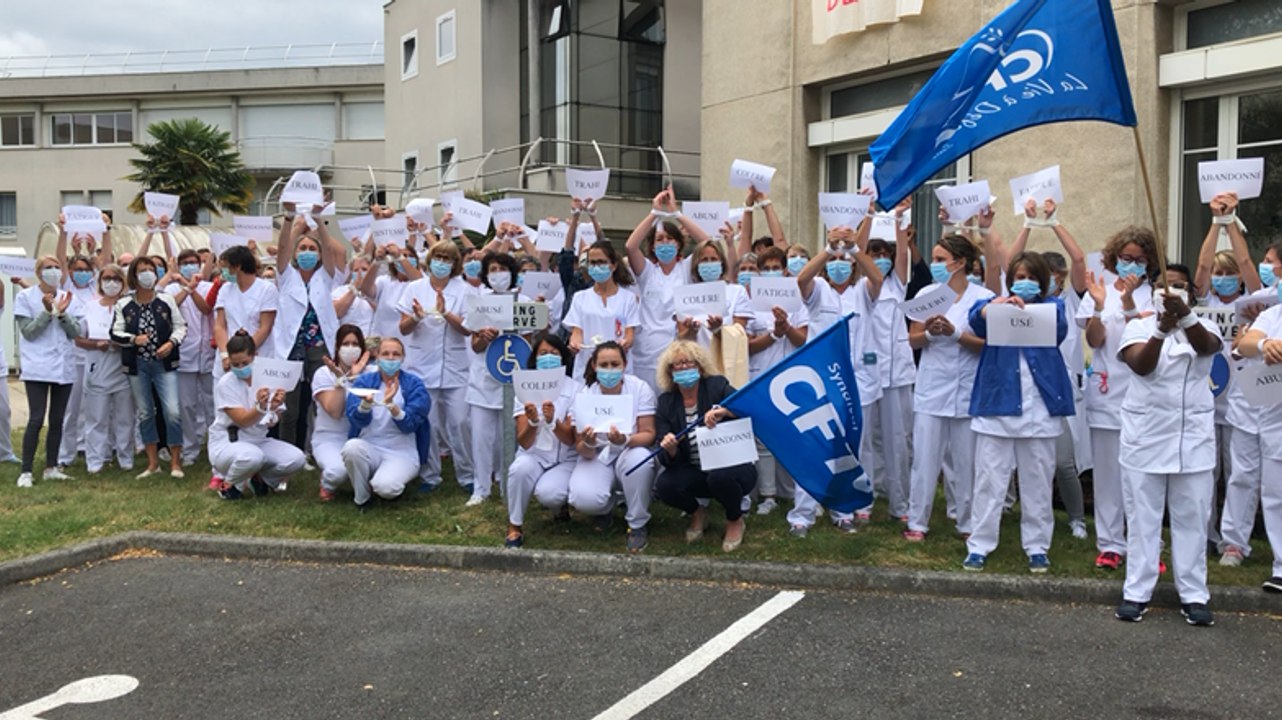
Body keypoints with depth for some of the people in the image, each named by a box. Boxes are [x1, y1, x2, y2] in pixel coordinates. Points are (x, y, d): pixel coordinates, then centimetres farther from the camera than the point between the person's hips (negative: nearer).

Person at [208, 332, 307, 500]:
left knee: (296, 459, -20)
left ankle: (259, 478, 8)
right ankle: (228, 484, -6)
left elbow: (270, 422, -11)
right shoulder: (225, 384, -13)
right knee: (252, 456, -39)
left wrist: (274, 408, -36)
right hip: (226, 444, -5)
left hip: (258, 441, 5)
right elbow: (243, 421, -23)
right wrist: (260, 407, -44)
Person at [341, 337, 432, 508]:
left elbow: (409, 425, -14)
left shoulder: (414, 385, -2)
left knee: (385, 487, -31)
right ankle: (362, 498, -7)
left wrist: (391, 404, -32)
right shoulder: (364, 381, 3)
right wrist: (366, 403, -33)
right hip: (368, 448, 2)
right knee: (351, 447, -33)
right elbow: (356, 420, -11)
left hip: (402, 452, -2)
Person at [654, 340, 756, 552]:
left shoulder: (718, 386, -8)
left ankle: (735, 521, -1)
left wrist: (723, 411, -40)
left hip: (732, 467, -3)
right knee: (664, 485, -25)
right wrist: (670, 450, -30)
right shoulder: (666, 403, -1)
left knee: (720, 476, -36)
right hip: (695, 473, 3)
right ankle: (697, 514, 10)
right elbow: (668, 460, -6)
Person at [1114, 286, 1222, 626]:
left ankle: (1194, 595, 15)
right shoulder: (1139, 326, 1)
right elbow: (1141, 365, -17)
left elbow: (1206, 346, -21)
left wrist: (1185, 315, -40)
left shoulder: (1203, 328, 4)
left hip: (1193, 438, 1)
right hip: (1145, 436, -1)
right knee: (1142, 517, 5)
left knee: (1192, 518, 6)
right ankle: (1136, 593, 11)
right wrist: (1162, 329, -33)